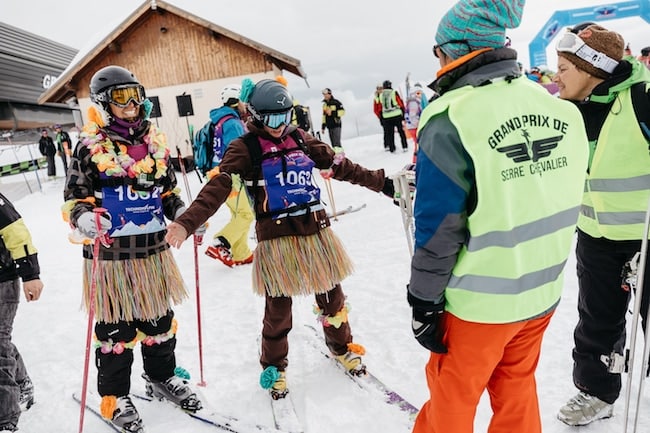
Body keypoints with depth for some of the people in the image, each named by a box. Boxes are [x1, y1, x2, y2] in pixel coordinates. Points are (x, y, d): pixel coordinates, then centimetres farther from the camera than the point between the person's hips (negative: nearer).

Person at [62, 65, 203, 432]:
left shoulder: (155, 140, 8)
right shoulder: (91, 145, -7)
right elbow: (75, 199, -4)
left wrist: (184, 214, -1)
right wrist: (86, 219, -25)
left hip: (154, 249, 5)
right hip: (110, 251, -4)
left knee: (160, 320, 17)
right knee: (116, 327, 8)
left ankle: (162, 377, 40)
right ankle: (115, 395, 29)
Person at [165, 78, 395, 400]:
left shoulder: (299, 139, 8)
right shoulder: (245, 148, -6)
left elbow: (339, 165, 12)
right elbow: (219, 187, -18)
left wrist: (381, 182, 13)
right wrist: (187, 222, -32)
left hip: (315, 230, 5)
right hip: (277, 237, -4)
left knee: (331, 294, 18)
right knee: (278, 308, 6)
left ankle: (341, 347, 44)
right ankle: (274, 368, 31)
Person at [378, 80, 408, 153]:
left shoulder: (380, 95, 7)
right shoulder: (394, 92, -3)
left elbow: (380, 109, 10)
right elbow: (401, 104, -2)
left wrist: (382, 120, 16)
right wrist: (403, 114, 7)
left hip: (386, 117, 3)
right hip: (397, 115, -3)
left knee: (389, 133, 9)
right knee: (401, 132, 7)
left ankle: (392, 149, 9)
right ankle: (404, 147, 7)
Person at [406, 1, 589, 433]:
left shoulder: (451, 120, -21)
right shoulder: (561, 109, -2)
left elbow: (439, 231, -18)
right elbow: (561, 205, 6)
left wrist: (424, 304, -6)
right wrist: (539, 269, 18)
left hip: (479, 302, -5)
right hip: (541, 293, 6)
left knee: (453, 395, 18)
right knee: (517, 389, 26)